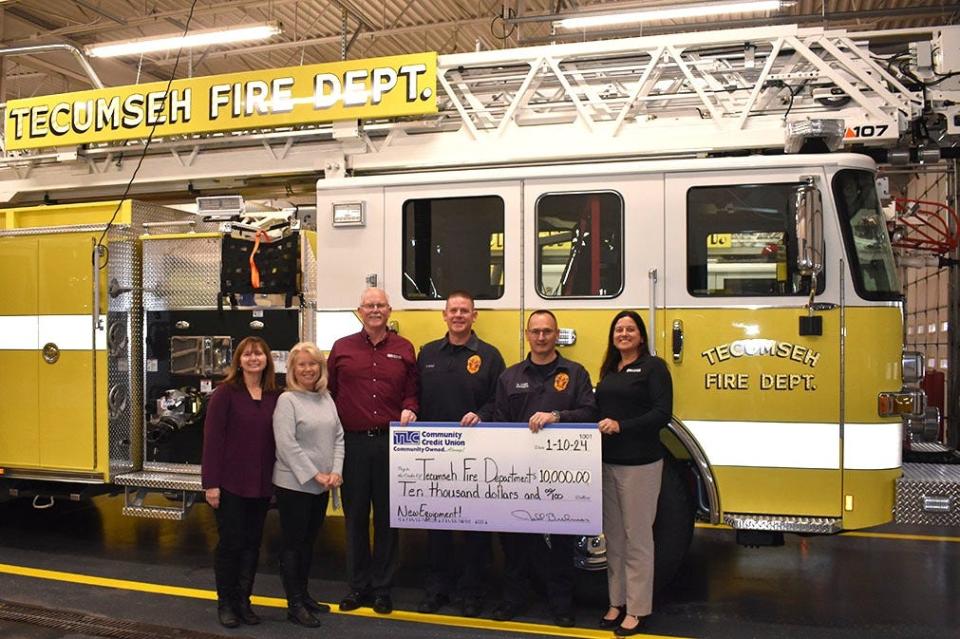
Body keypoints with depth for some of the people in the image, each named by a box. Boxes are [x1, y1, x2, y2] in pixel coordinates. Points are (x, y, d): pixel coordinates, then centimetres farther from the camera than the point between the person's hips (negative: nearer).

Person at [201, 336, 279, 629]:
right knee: (230, 543, 4)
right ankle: (225, 603, 20)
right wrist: (211, 483, -15)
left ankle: (243, 600, 25)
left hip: (261, 484, 4)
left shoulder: (275, 396, 4)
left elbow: (279, 439, 7)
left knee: (252, 543, 11)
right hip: (230, 483, -4)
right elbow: (212, 438, -11)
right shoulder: (225, 392, -8)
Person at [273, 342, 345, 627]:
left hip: (321, 485, 6)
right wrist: (314, 475, -17)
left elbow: (338, 437, 9)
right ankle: (294, 605, 11)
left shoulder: (327, 399, 10)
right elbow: (286, 444, -17)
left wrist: (336, 471, -5)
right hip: (294, 484, -6)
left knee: (309, 541, 15)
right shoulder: (287, 400, -10)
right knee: (293, 543, 3)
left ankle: (304, 595, 27)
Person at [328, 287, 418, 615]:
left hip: (391, 443, 0)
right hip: (353, 443, 0)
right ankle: (358, 585, 20)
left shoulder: (404, 349, 8)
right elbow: (329, 392, 6)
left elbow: (412, 392, 12)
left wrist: (409, 410, -8)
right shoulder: (342, 348, 6)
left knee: (387, 516, 7)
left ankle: (382, 588, 18)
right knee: (355, 516, 8)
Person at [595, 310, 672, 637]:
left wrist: (621, 426, -22)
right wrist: (598, 427, -3)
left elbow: (662, 413, -14)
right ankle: (617, 602, 21)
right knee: (613, 536, 11)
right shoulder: (608, 369, 15)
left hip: (639, 464, -6)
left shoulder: (653, 367, -4)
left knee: (637, 537, 0)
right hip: (607, 462, 6)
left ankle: (637, 610, 9)